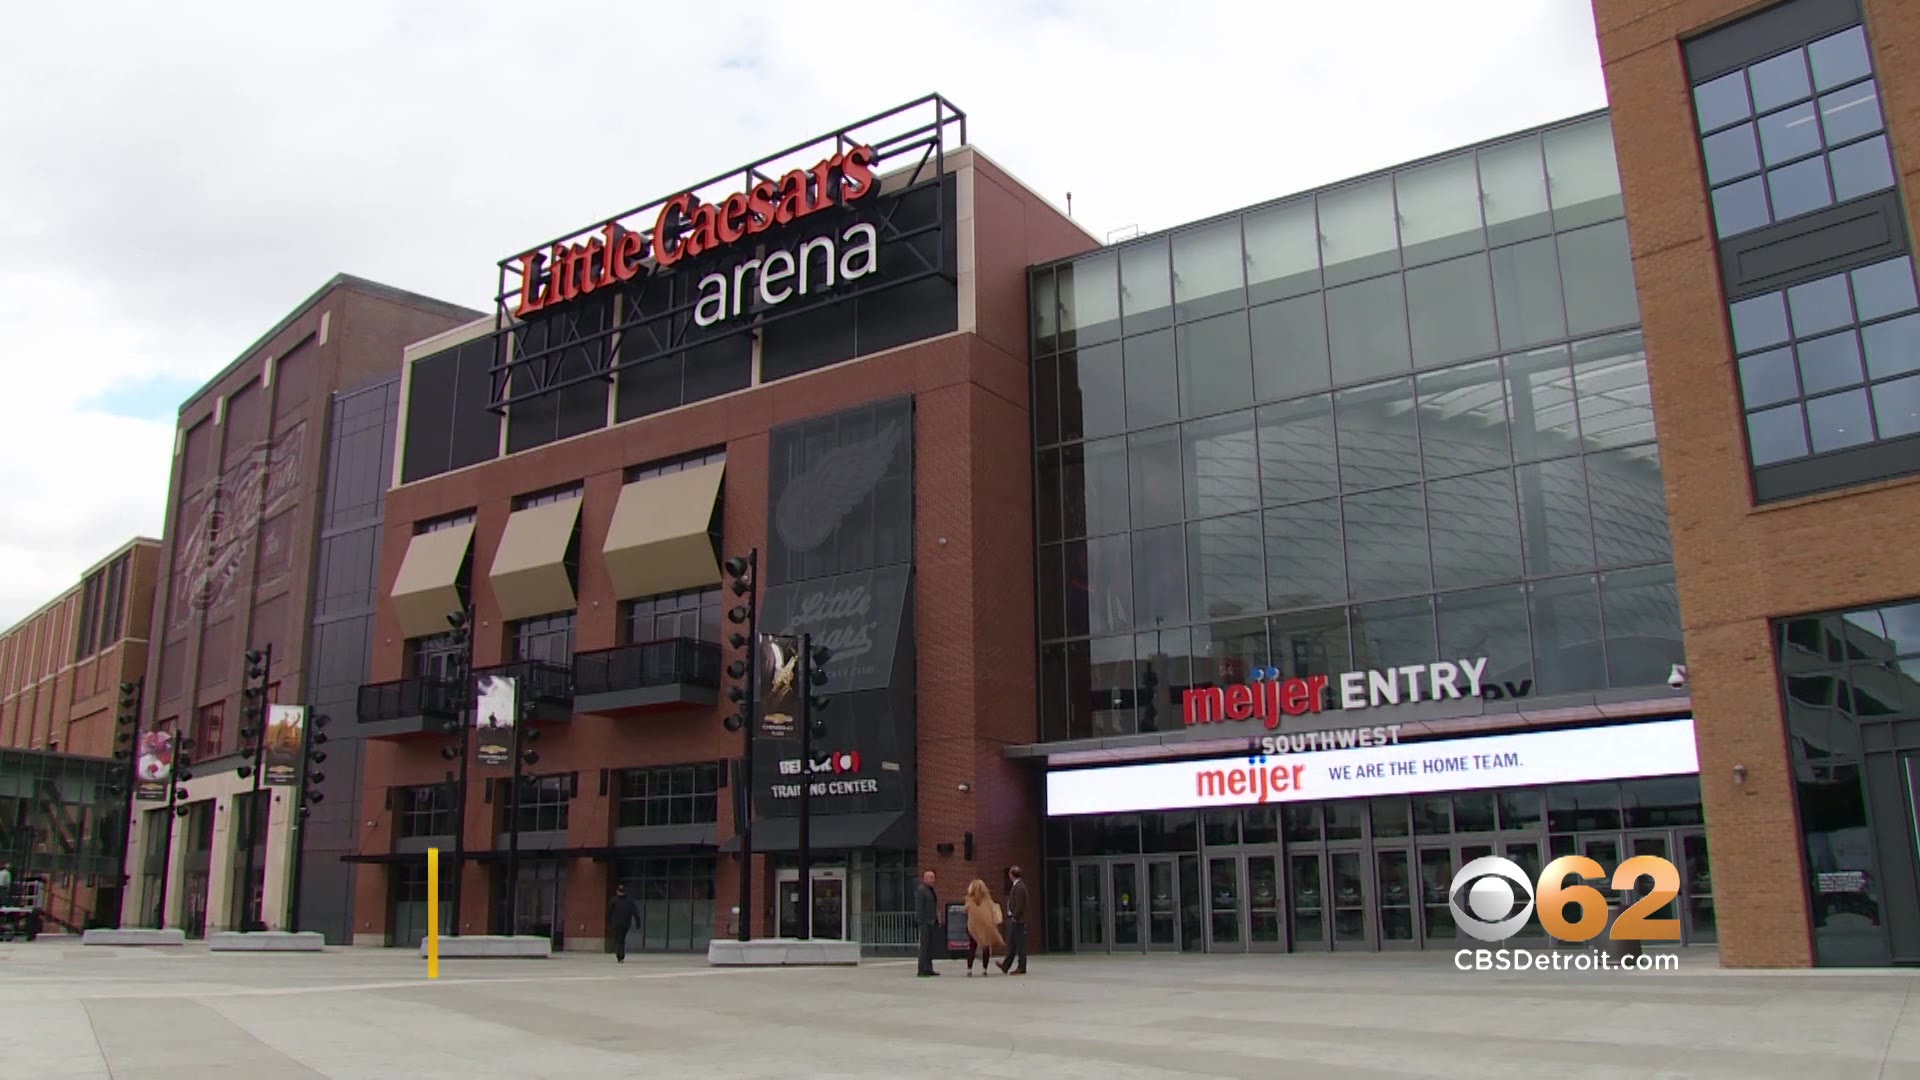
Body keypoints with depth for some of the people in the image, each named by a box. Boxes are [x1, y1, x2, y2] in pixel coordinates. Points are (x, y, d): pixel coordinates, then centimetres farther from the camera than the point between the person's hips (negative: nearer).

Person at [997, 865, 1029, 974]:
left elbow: (1019, 905, -22)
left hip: (1018, 920, -10)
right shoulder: (1017, 885, 14)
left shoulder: (1019, 887, -17)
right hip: (1015, 920, 10)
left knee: (1020, 944, -3)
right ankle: (1005, 965, 25)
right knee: (1012, 944, 16)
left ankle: (1021, 968, 2)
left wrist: (1015, 917, -15)